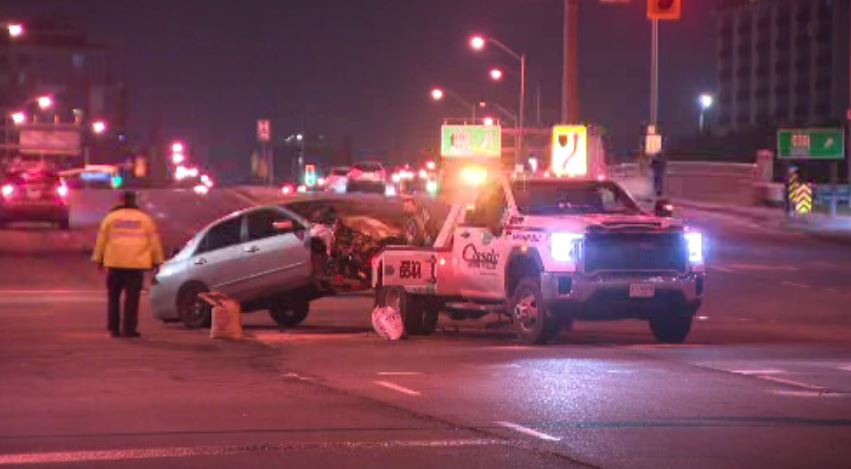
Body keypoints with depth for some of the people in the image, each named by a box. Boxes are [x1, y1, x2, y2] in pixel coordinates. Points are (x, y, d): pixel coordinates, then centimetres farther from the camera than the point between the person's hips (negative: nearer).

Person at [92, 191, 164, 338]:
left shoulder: (111, 217, 8)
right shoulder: (145, 219, 7)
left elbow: (101, 239, 9)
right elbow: (154, 241, 8)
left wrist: (99, 259, 17)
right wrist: (157, 261, 14)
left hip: (115, 262, 1)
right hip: (137, 263, -1)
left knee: (114, 297, 11)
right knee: (132, 298, 0)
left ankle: (113, 329, 8)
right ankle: (129, 329, -5)